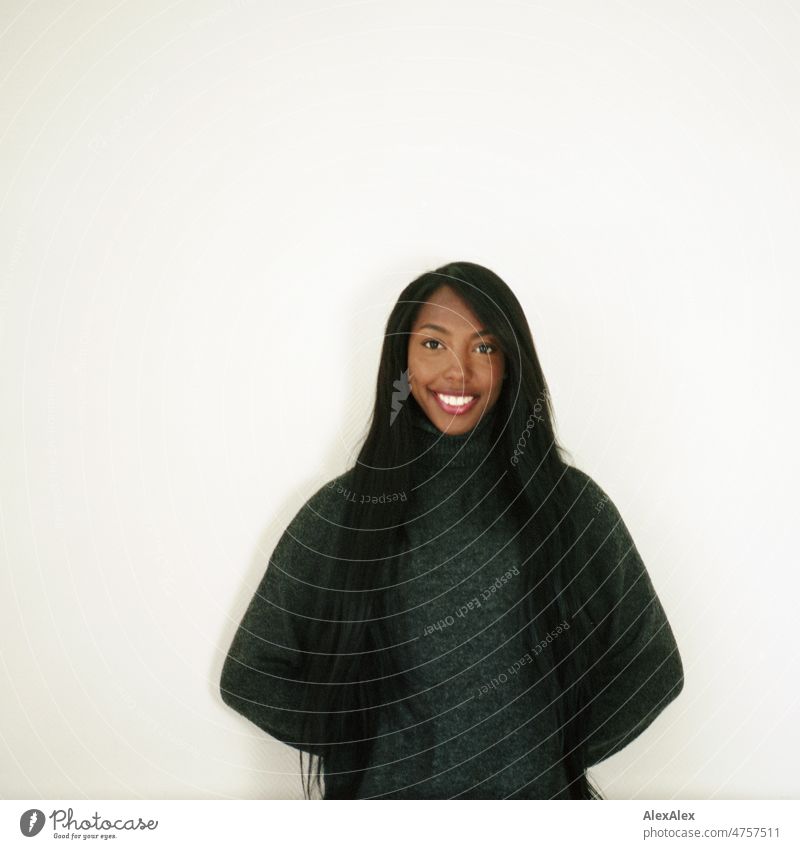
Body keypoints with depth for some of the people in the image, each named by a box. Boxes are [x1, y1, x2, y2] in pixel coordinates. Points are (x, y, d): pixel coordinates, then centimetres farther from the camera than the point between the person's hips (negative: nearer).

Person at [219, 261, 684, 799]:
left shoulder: (572, 504, -10)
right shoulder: (342, 510, -10)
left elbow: (643, 666, 0)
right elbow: (258, 673, -3)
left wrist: (547, 756, -6)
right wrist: (356, 748, -9)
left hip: (532, 792, 1)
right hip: (384, 789, 0)